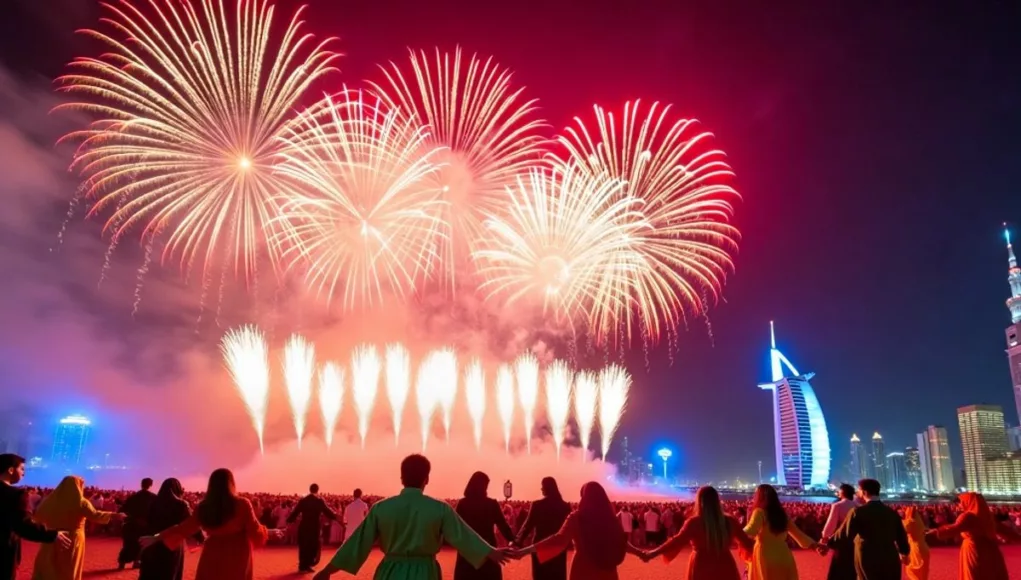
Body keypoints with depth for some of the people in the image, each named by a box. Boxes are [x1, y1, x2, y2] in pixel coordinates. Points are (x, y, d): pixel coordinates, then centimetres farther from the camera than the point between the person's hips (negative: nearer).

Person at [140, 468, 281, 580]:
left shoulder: (204, 507, -1)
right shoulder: (242, 504, -11)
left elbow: (184, 528, 7)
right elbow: (255, 531, -9)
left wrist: (156, 537, 19)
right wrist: (269, 532, 11)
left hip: (213, 558, 3)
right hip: (236, 559, -3)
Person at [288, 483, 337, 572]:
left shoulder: (302, 500, 0)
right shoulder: (320, 501, -9)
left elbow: (295, 512, 2)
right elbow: (328, 512, -8)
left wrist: (289, 521, 15)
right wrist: (336, 516, 8)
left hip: (304, 527, 3)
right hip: (315, 527, -3)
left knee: (303, 546, 15)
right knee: (315, 546, 12)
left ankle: (303, 566, 17)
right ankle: (308, 564, 4)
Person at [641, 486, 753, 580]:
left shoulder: (694, 522, -11)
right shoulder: (729, 522, 1)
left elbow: (677, 541, -16)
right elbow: (747, 542, 13)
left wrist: (653, 553, -13)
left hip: (702, 571, -3)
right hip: (724, 571, 3)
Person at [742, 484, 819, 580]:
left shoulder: (759, 512, -8)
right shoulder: (782, 513, 13)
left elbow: (749, 532, -23)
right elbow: (797, 532, 19)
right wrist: (814, 545, 29)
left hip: (765, 557, -6)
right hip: (783, 556, 6)